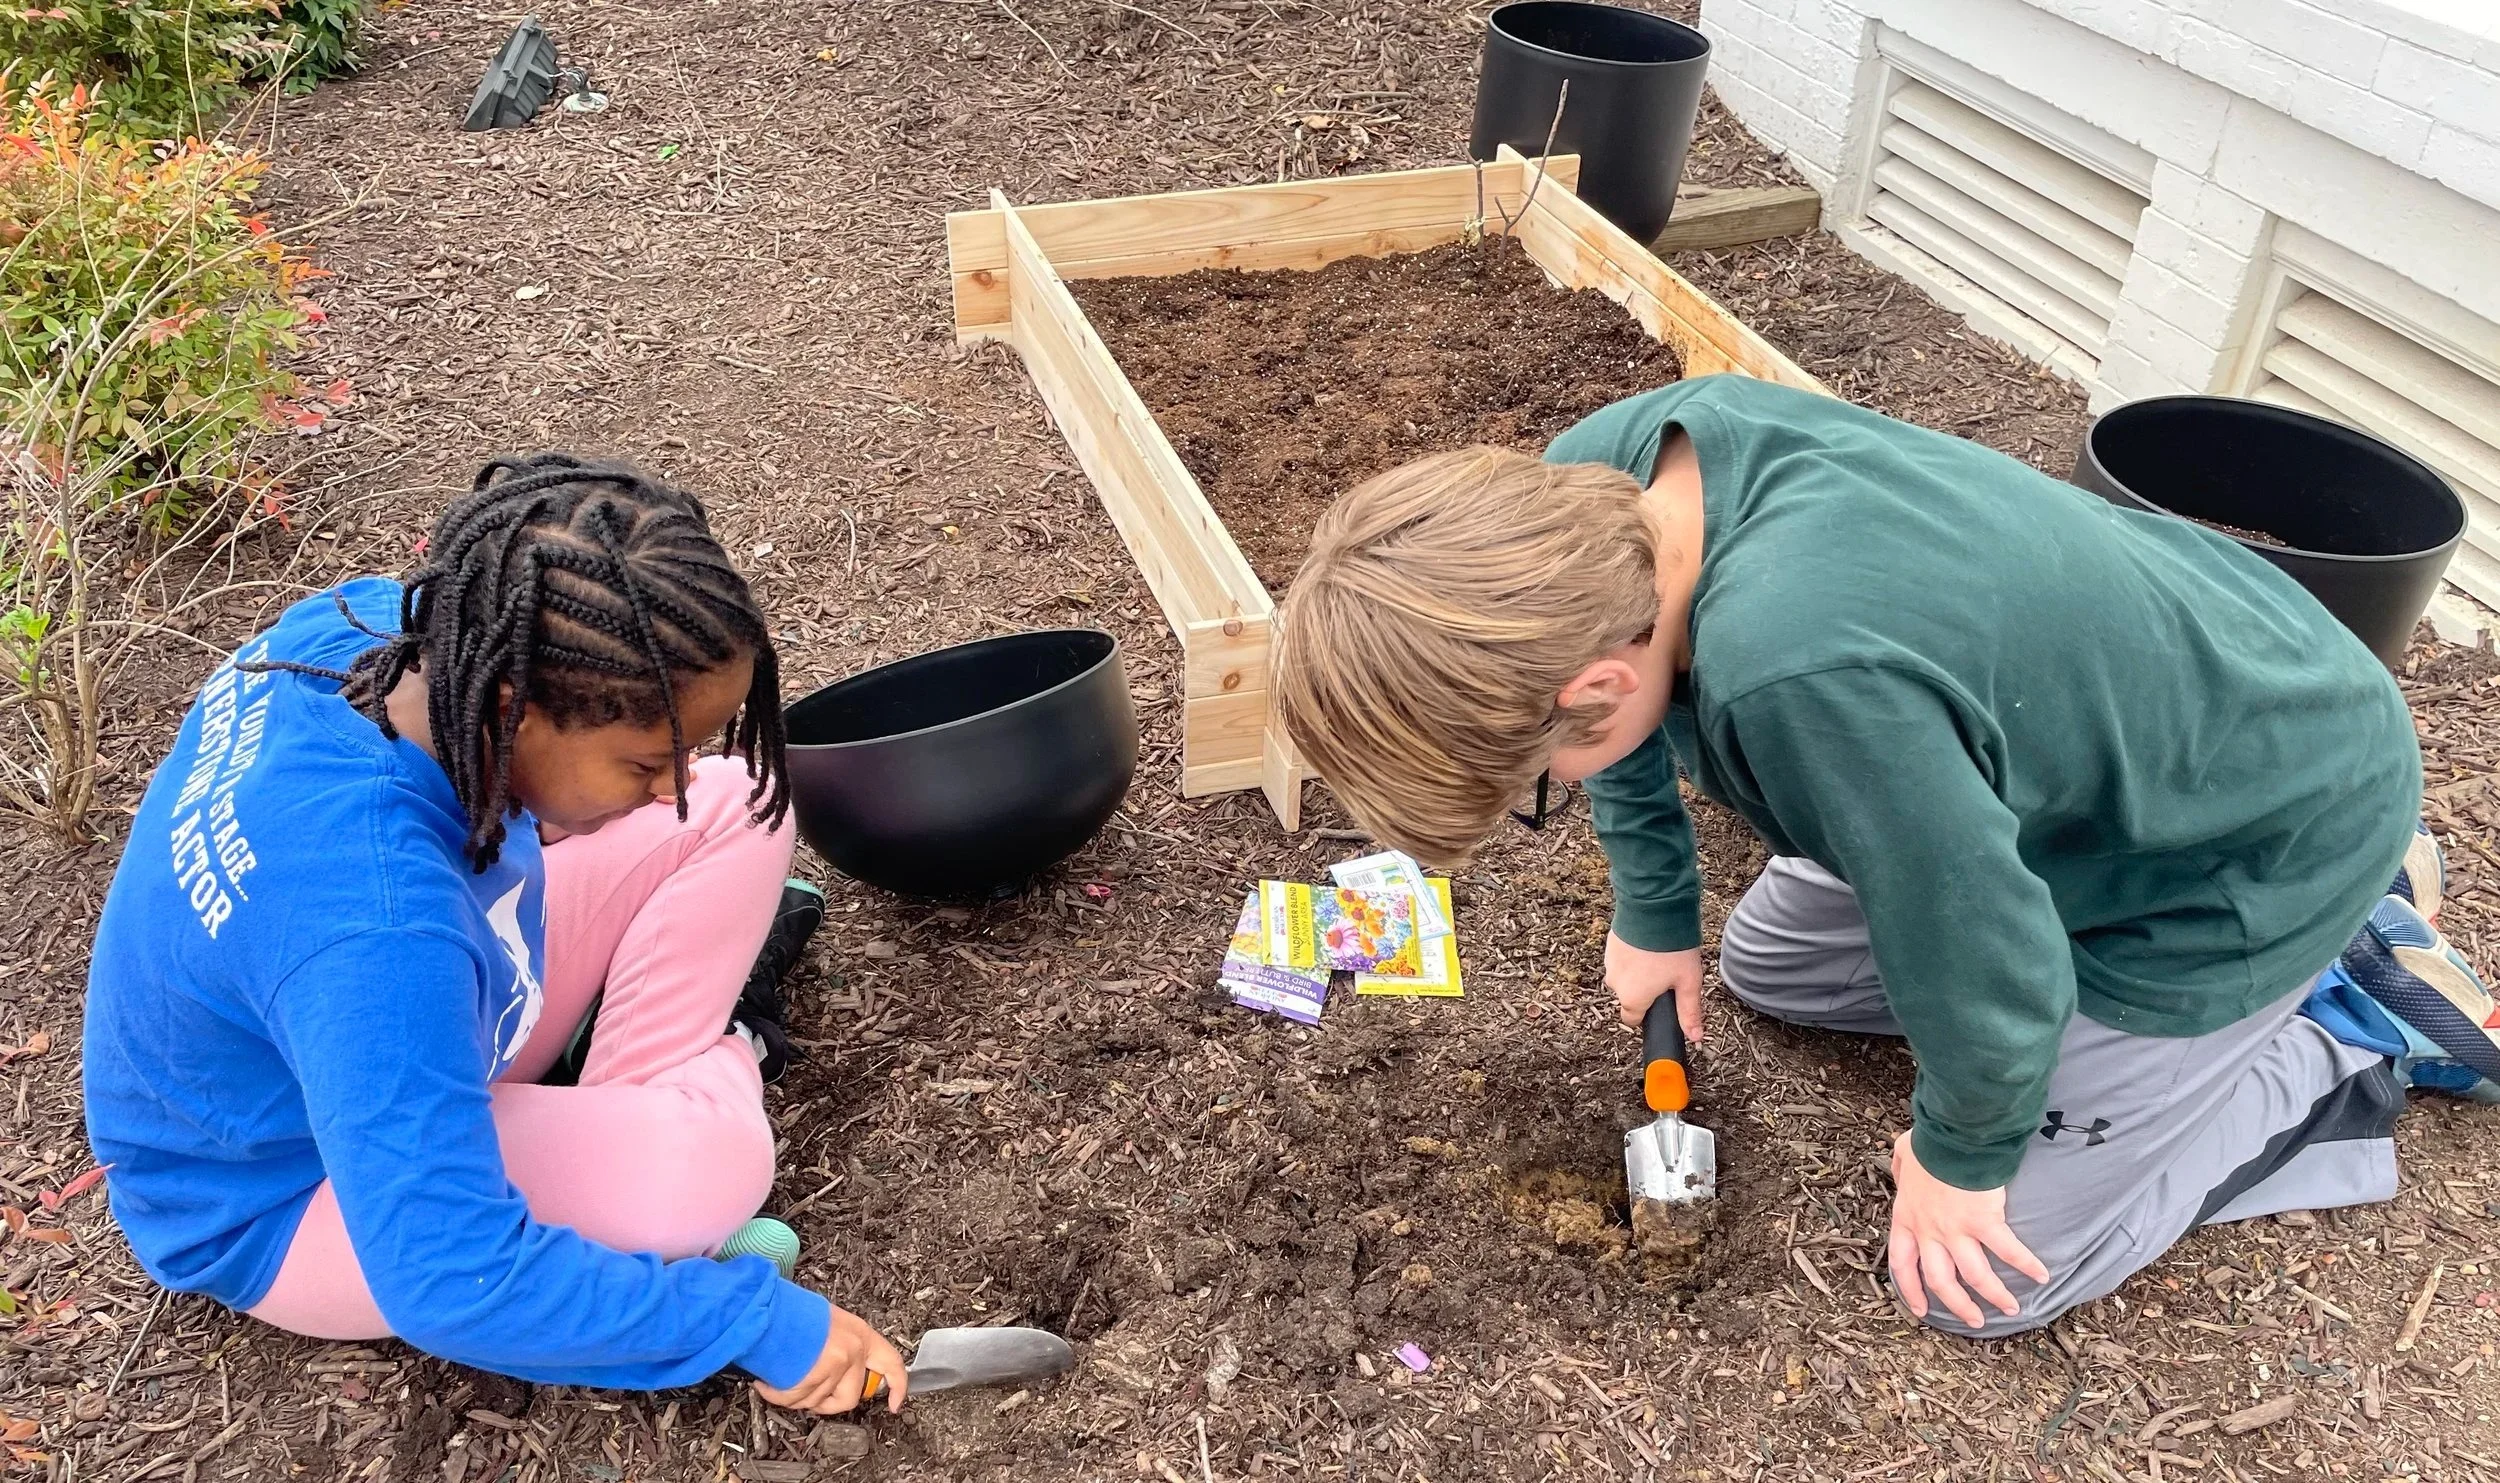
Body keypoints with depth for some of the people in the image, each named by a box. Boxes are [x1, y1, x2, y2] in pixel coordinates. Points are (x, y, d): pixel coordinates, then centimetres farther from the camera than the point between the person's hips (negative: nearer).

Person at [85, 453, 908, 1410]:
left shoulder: (377, 625, -21)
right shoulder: (371, 927, -43)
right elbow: (451, 1280, -38)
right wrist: (758, 1321, -30)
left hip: (434, 1015, 7)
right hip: (288, 1199, -7)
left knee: (740, 804, -9)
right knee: (709, 1163, -32)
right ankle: (721, 1054, 2)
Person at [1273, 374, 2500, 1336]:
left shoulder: (1807, 674, -47)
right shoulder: (1596, 480, -21)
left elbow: (1983, 957, -30)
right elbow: (1630, 726, 2)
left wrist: (1960, 1156, -10)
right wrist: (1655, 913, 12)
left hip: (2261, 838, -7)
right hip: (2116, 720, 7)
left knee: (1985, 1278, 2)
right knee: (1770, 966, 23)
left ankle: (2364, 1007, 16)